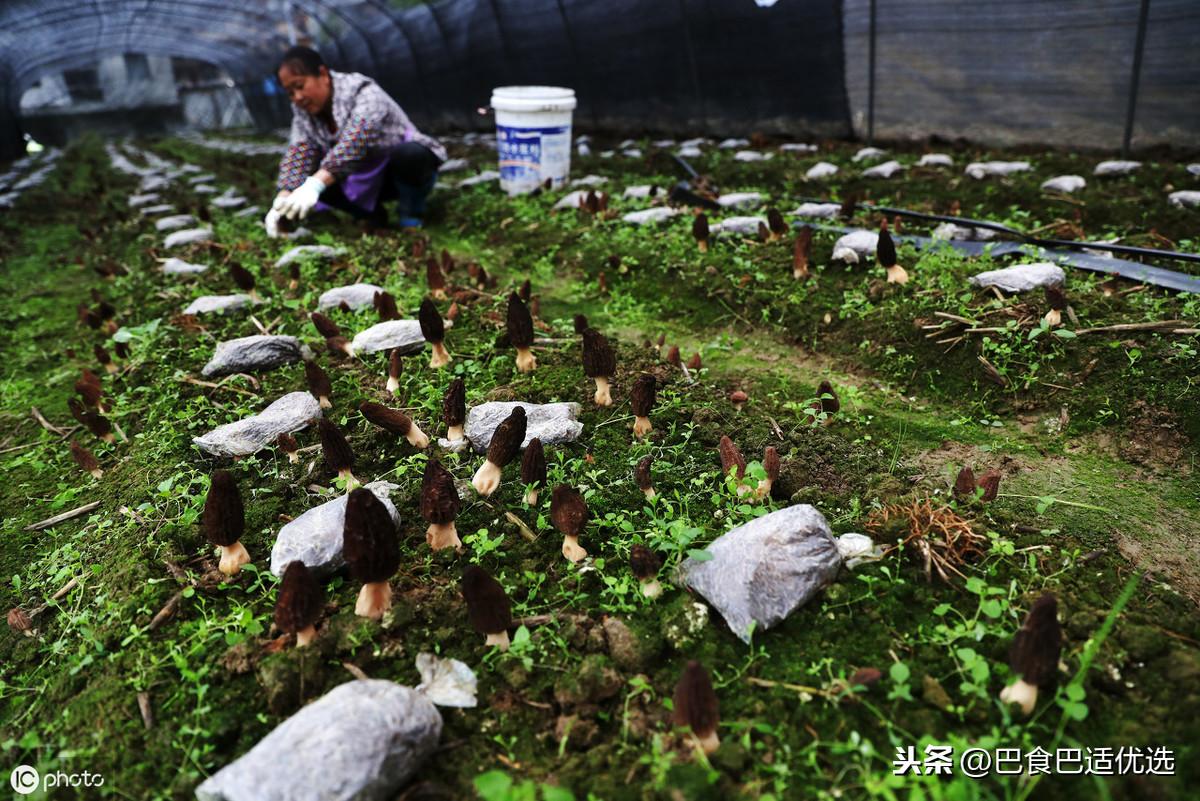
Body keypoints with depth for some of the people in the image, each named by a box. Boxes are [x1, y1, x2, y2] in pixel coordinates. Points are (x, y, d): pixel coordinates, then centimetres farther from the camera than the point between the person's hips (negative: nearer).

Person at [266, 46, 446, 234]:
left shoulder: (364, 93, -24)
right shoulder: (303, 111, -3)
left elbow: (354, 142, -41)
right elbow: (298, 154, -14)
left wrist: (314, 185, -53)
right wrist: (282, 200, -31)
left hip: (402, 170, -6)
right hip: (365, 181, 6)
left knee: (409, 154, -38)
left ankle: (411, 218, -13)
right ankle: (371, 214, 1)